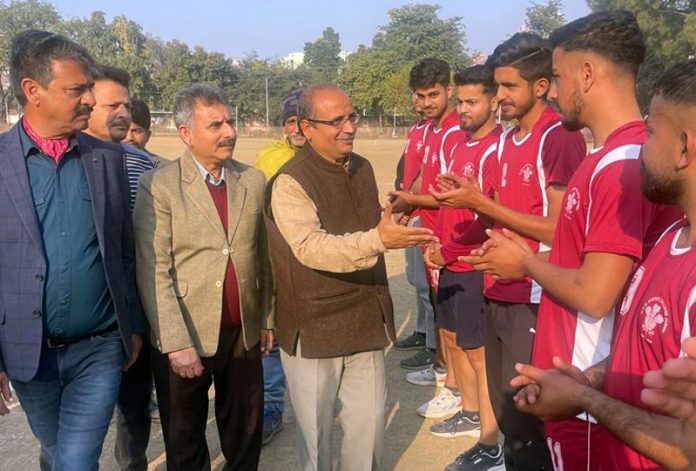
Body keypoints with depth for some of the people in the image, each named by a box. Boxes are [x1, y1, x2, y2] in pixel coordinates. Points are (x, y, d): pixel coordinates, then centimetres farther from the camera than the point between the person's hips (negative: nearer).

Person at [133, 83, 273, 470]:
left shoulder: (254, 181, 3)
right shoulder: (159, 185, -10)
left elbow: (263, 257, 7)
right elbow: (154, 272, -14)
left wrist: (268, 318, 9)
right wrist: (177, 343, -18)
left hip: (244, 333, 3)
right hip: (184, 337, -3)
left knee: (246, 438, 18)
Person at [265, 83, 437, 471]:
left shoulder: (363, 168, 7)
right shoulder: (290, 182, -17)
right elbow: (311, 247, -29)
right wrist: (377, 240, -40)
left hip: (364, 320, 6)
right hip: (314, 328, -6)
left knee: (370, 419, 14)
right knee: (316, 428, 10)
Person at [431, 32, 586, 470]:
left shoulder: (561, 137, -13)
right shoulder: (507, 138, 12)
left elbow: (557, 228, -16)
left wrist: (480, 203, -17)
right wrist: (471, 199, -1)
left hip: (534, 297, -8)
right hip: (498, 291, 8)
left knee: (525, 418, 2)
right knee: (503, 408, 18)